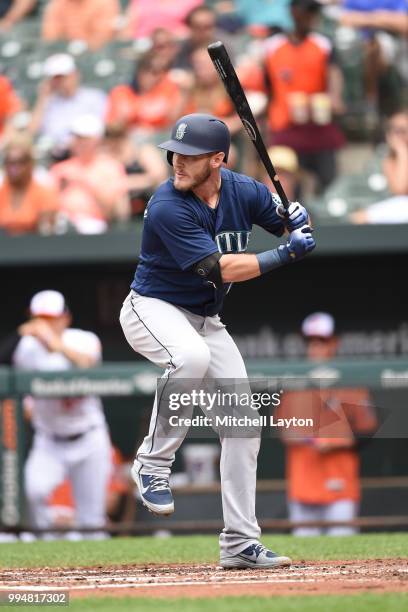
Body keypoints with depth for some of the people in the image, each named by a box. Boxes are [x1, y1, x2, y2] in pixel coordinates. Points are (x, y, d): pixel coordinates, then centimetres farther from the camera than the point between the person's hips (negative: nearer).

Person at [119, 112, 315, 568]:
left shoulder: (244, 191, -7)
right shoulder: (168, 207, -25)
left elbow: (294, 225, 7)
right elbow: (221, 268, -28)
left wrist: (296, 219, -17)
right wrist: (283, 255, -30)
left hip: (206, 320, 7)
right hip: (153, 309, -7)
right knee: (192, 357, -40)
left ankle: (240, 543, 11)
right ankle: (153, 462, -23)